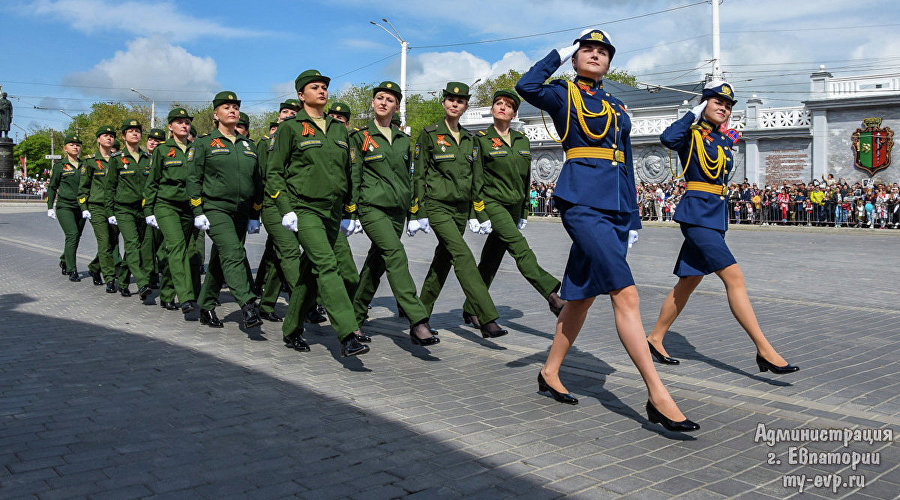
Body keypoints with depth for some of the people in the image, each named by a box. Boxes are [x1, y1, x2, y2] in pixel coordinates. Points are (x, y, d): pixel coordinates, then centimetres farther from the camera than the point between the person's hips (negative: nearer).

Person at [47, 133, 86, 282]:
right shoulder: (59, 166, 3)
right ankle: (72, 271, -13)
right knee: (72, 235, -18)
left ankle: (64, 262, 35)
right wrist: (50, 207, 3)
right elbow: (52, 187, 8)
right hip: (64, 206, -4)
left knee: (75, 237, 8)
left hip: (81, 207, 4)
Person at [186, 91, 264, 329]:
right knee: (233, 253, -22)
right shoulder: (204, 143, 3)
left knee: (220, 261, 10)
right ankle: (247, 305, -30)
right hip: (215, 209, -5)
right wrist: (198, 212, -9)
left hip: (241, 213, 5)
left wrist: (255, 216, 13)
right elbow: (193, 179, -1)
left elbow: (257, 182, 18)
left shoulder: (248, 145, 16)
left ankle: (206, 308, 21)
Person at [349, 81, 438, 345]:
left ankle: (356, 316, 25)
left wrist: (413, 210, 17)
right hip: (372, 207, -5)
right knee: (396, 255, -22)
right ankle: (418, 322, -30)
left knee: (377, 262, 9)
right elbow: (353, 176, 0)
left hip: (397, 209, 5)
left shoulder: (403, 138, 15)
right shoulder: (360, 136, 3)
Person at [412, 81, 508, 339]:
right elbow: (418, 175, -2)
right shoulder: (429, 134, -2)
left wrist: (478, 213, 12)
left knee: (443, 259, 9)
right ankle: (488, 320, -23)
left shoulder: (470, 139, 13)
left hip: (461, 208, 6)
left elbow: (475, 180, 16)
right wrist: (417, 213, -7)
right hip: (437, 205, -6)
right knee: (463, 255, -18)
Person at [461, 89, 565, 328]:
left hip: (513, 206, 5)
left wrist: (524, 211, 16)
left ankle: (471, 309, 17)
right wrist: (480, 214, -13)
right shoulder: (481, 139, -3)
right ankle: (553, 296, -24)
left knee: (492, 258, 8)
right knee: (520, 248, -20)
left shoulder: (522, 140, 12)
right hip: (492, 203, -5)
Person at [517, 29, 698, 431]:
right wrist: (561, 53, -3)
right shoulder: (562, 94, 5)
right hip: (582, 201, -7)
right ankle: (657, 396, -14)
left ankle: (550, 373, 26)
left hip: (615, 207, 7)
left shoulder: (618, 109, 22)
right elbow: (527, 87, -18)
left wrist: (633, 220, 16)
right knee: (625, 295, -15)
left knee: (582, 295, 11)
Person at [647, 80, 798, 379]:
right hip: (697, 213, -9)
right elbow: (668, 139, -26)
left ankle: (655, 338, 22)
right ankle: (764, 351, -12)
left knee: (688, 282, 11)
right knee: (734, 277, -14)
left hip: (716, 214, 9)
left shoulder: (726, 141, 17)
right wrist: (693, 115, -11)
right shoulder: (691, 134, -4)